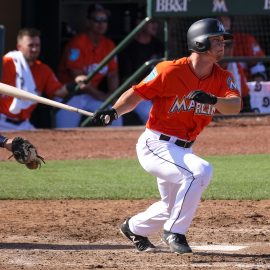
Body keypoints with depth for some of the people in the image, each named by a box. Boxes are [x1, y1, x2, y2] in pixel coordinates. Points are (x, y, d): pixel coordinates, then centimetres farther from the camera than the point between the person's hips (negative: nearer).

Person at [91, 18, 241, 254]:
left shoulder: (222, 77, -3)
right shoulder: (171, 71, -18)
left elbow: (235, 105, -19)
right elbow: (137, 93, -13)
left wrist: (213, 100, -40)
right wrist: (114, 112, -29)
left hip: (183, 149, 8)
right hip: (155, 145, -8)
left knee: (172, 207, 21)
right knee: (201, 170, -30)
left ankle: (134, 228, 50)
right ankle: (174, 232, -16)